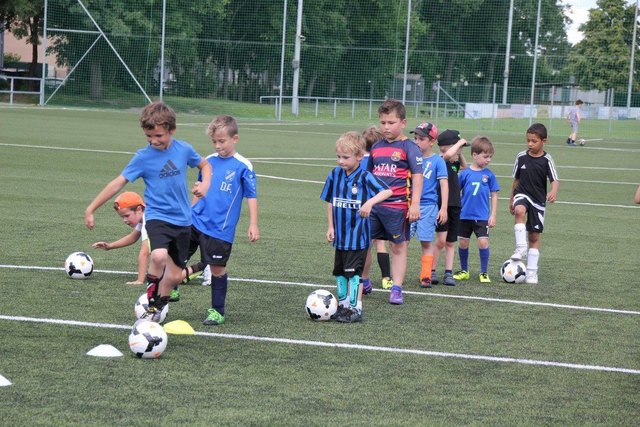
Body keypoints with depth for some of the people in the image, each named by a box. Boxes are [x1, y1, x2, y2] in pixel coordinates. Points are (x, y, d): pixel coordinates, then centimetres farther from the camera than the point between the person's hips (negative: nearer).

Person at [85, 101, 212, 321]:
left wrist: (205, 184, -3)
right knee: (159, 255, -32)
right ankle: (151, 292, -6)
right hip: (157, 217, -3)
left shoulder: (184, 149, -2)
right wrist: (91, 209, -8)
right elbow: (118, 183, -7)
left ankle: (156, 307, 32)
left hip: (182, 220, 3)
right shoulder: (143, 157, -9)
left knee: (175, 275, 7)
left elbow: (205, 165, 18)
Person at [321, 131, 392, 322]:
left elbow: (387, 191, -23)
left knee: (353, 271, -8)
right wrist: (330, 226, 10)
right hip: (340, 234, 6)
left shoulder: (364, 177, -13)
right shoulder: (335, 175, 2)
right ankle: (342, 305, 26)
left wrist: (370, 202, -37)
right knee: (340, 271, 14)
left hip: (358, 235, -6)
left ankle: (356, 308, 0)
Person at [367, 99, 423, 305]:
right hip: (373, 205, 5)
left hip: (397, 206, -5)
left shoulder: (409, 147, -5)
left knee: (398, 247, 3)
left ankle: (397, 288, 7)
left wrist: (415, 204, -17)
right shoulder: (376, 147, 12)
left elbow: (417, 176, -10)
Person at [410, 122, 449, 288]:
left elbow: (444, 185, -4)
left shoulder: (437, 161, -3)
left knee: (426, 242, 2)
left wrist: (443, 208, -10)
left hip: (427, 206, -3)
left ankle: (426, 276, 8)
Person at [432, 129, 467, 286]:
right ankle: (431, 271, -1)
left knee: (451, 243, 9)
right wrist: (460, 143, -17)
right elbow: (449, 154, -33)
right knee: (441, 240, -12)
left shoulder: (453, 163, 12)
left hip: (455, 206, 8)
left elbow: (465, 168, 33)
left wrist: (460, 154, 17)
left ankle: (448, 274, 13)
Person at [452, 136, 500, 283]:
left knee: (483, 242, -9)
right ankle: (464, 271, 25)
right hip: (465, 215, 1)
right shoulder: (465, 173, -2)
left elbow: (494, 195, 4)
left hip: (482, 217, -1)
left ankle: (484, 273, 4)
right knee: (463, 243, 8)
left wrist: (493, 215, 0)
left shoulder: (489, 175, -1)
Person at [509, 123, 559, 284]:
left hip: (538, 200, -1)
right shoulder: (521, 157, -1)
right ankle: (521, 249, -33)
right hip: (522, 194, 1)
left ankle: (531, 272, 13)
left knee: (534, 236, 5)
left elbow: (555, 180, -18)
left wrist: (553, 192, -41)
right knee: (520, 210, -36)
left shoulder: (546, 160, -9)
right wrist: (511, 200, 17)